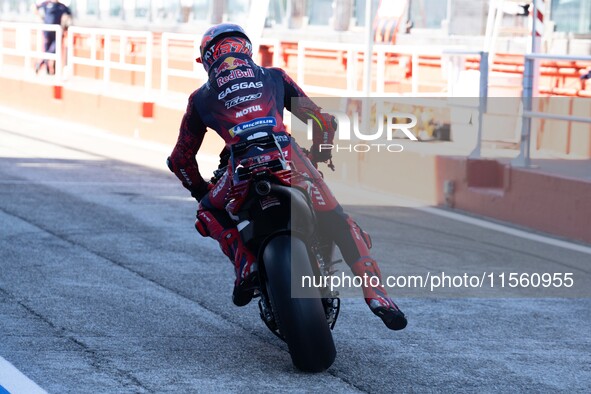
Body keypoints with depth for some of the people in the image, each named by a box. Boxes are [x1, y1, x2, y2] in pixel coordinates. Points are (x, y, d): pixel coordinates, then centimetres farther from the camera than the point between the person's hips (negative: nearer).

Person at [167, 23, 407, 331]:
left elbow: (181, 158, 32)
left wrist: (200, 190, 48)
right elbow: (322, 121, 29)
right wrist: (319, 154, 49)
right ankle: (376, 293, -4)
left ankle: (244, 259, 2)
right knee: (341, 225, 12)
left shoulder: (201, 97, 27)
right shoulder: (274, 77, 28)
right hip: (289, 159, 1)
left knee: (208, 213, 28)